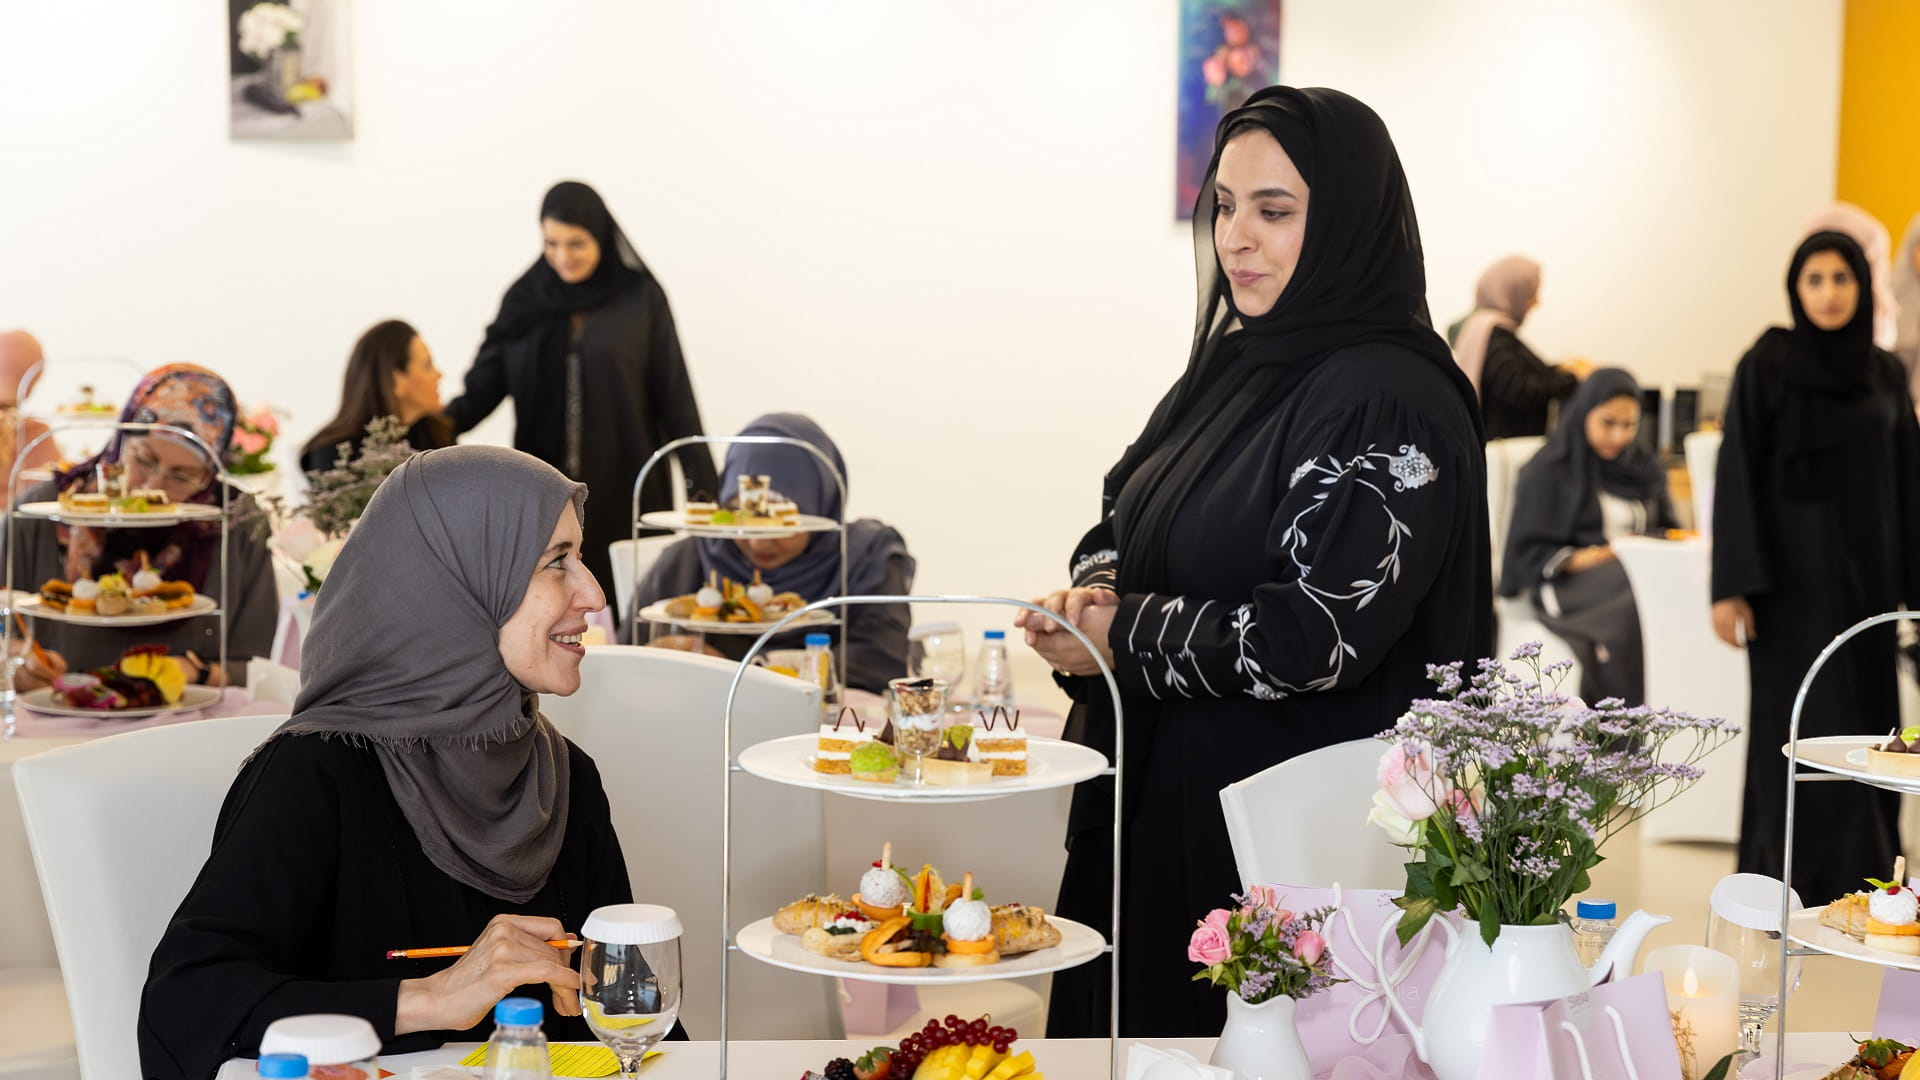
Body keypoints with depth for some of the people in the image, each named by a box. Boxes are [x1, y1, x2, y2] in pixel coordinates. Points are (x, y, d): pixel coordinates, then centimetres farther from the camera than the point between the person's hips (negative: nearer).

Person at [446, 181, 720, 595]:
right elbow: (483, 386, 2)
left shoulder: (641, 300, 1)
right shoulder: (525, 301, 7)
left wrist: (706, 489, -4)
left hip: (625, 492, -2)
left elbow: (674, 397, 0)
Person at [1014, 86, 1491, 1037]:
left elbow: (1325, 631, -22)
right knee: (1140, 1018, 16)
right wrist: (1092, 592, -7)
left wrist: (1129, 639, -15)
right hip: (1158, 795, 8)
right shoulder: (1234, 367, 10)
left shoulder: (1390, 402, -16)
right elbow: (1123, 517, 16)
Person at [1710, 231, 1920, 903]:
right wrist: (1731, 586, -15)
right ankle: (1795, 889, -2)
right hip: (1793, 574, -5)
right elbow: (1736, 474, -8)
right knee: (1807, 727, -6)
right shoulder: (1767, 364, -5)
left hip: (1866, 570, 5)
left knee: (1864, 721, 7)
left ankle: (1857, 878, 16)